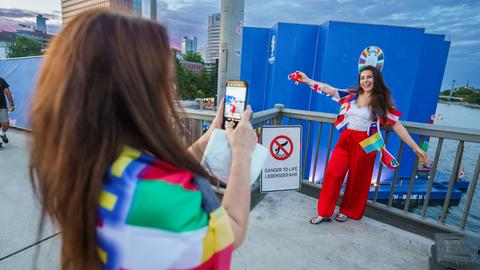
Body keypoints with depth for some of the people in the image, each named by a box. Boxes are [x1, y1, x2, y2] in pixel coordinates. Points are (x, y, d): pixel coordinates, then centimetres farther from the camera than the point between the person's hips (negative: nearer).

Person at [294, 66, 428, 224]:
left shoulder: (382, 102, -2)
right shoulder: (351, 95, 5)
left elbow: (397, 125, -4)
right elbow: (329, 89, 3)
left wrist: (415, 147, -7)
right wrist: (307, 80, 0)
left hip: (365, 144, -2)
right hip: (346, 140, 2)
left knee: (358, 179, 9)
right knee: (332, 173, -4)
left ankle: (347, 211, 31)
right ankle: (324, 212, 8)